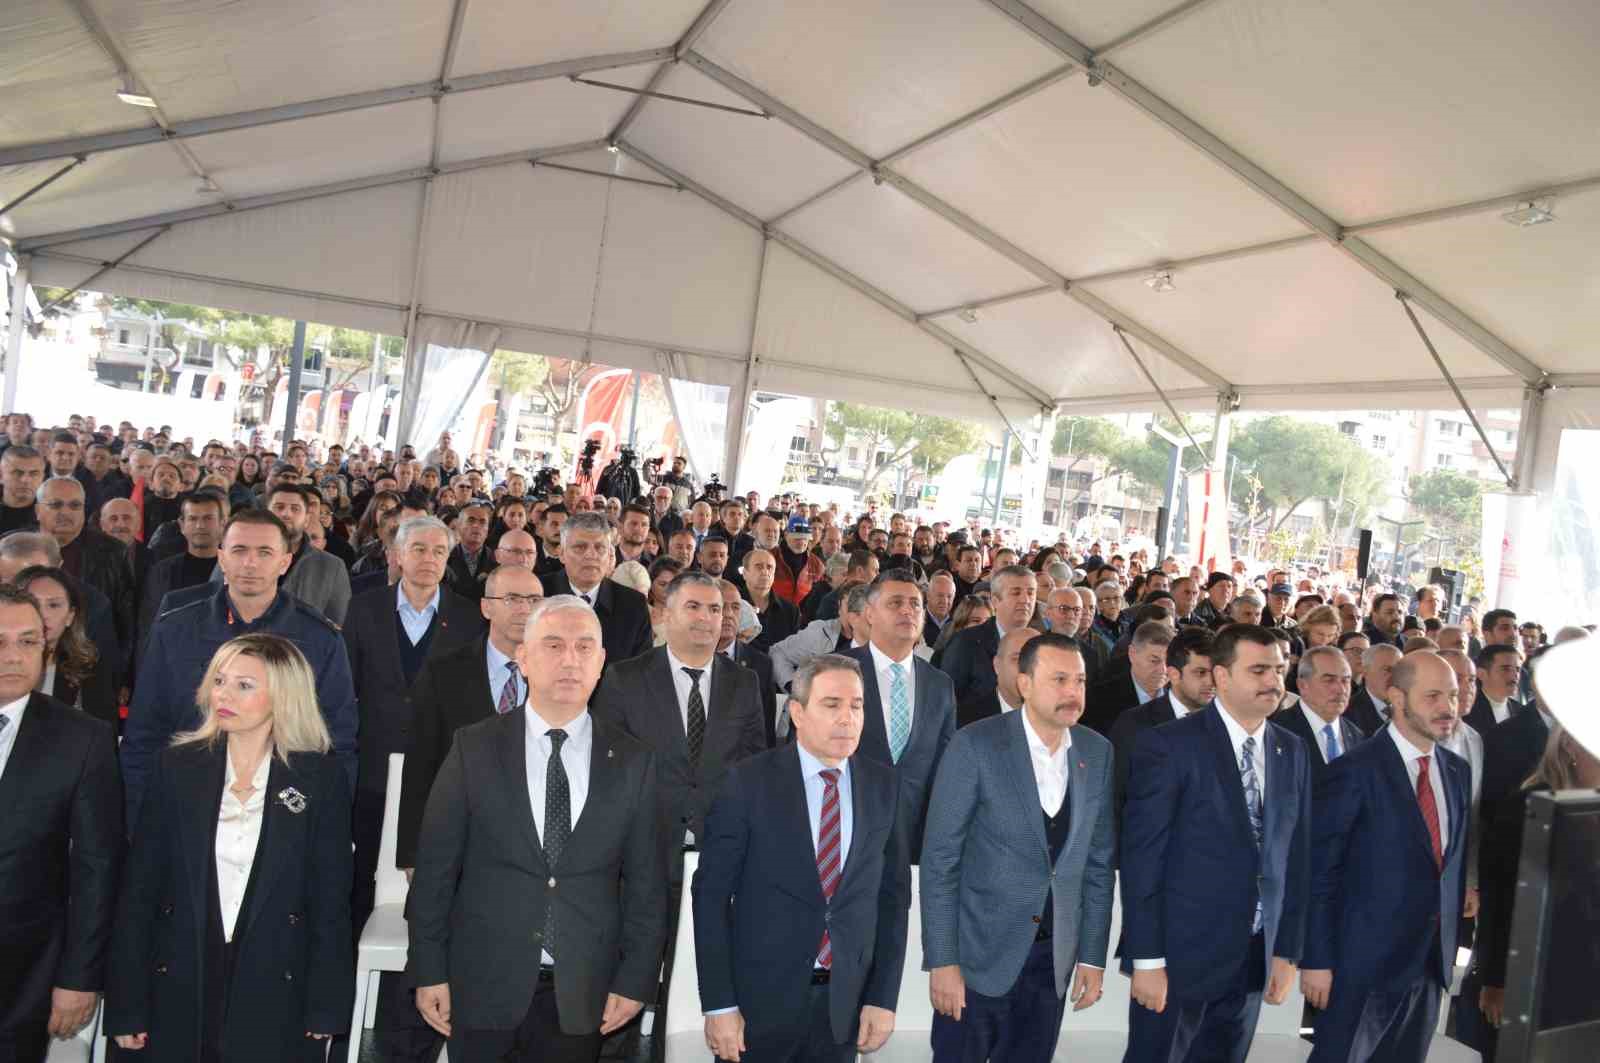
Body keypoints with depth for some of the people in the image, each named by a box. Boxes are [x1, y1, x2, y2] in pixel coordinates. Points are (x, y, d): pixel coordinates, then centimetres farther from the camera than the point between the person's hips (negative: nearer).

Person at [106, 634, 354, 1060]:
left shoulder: (320, 777, -5)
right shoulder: (179, 766, 0)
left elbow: (331, 899, -3)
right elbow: (139, 887, 1)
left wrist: (325, 1008, -5)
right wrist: (127, 1007, -2)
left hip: (276, 994, -1)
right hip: (181, 990, 2)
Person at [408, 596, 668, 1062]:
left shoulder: (634, 761, -1)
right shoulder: (474, 748, -4)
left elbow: (647, 882, 1)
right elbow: (436, 866, -2)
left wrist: (636, 980, -1)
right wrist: (429, 971, -3)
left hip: (583, 994, 1)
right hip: (484, 985, -1)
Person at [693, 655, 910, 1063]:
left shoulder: (884, 785, 0)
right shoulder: (749, 782, -11)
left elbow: (893, 894, 4)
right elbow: (711, 893, -9)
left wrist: (883, 997, 1)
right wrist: (718, 1004, -11)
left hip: (845, 1002, 3)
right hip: (759, 998, -3)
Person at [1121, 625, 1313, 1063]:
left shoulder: (1292, 752, 6)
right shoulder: (1169, 745, -12)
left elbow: (1296, 856, 9)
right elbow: (1141, 857, -13)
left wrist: (1287, 951, 6)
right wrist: (1146, 958, -14)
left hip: (1255, 958, 5)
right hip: (1179, 953, -5)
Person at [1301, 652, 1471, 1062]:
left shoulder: (1458, 771, 7)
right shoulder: (1356, 770, -14)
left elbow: (1456, 861, 15)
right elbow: (1320, 871, -13)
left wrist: (1450, 945, 13)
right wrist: (1317, 960, -14)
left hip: (1433, 962, 6)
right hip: (1366, 960, -6)